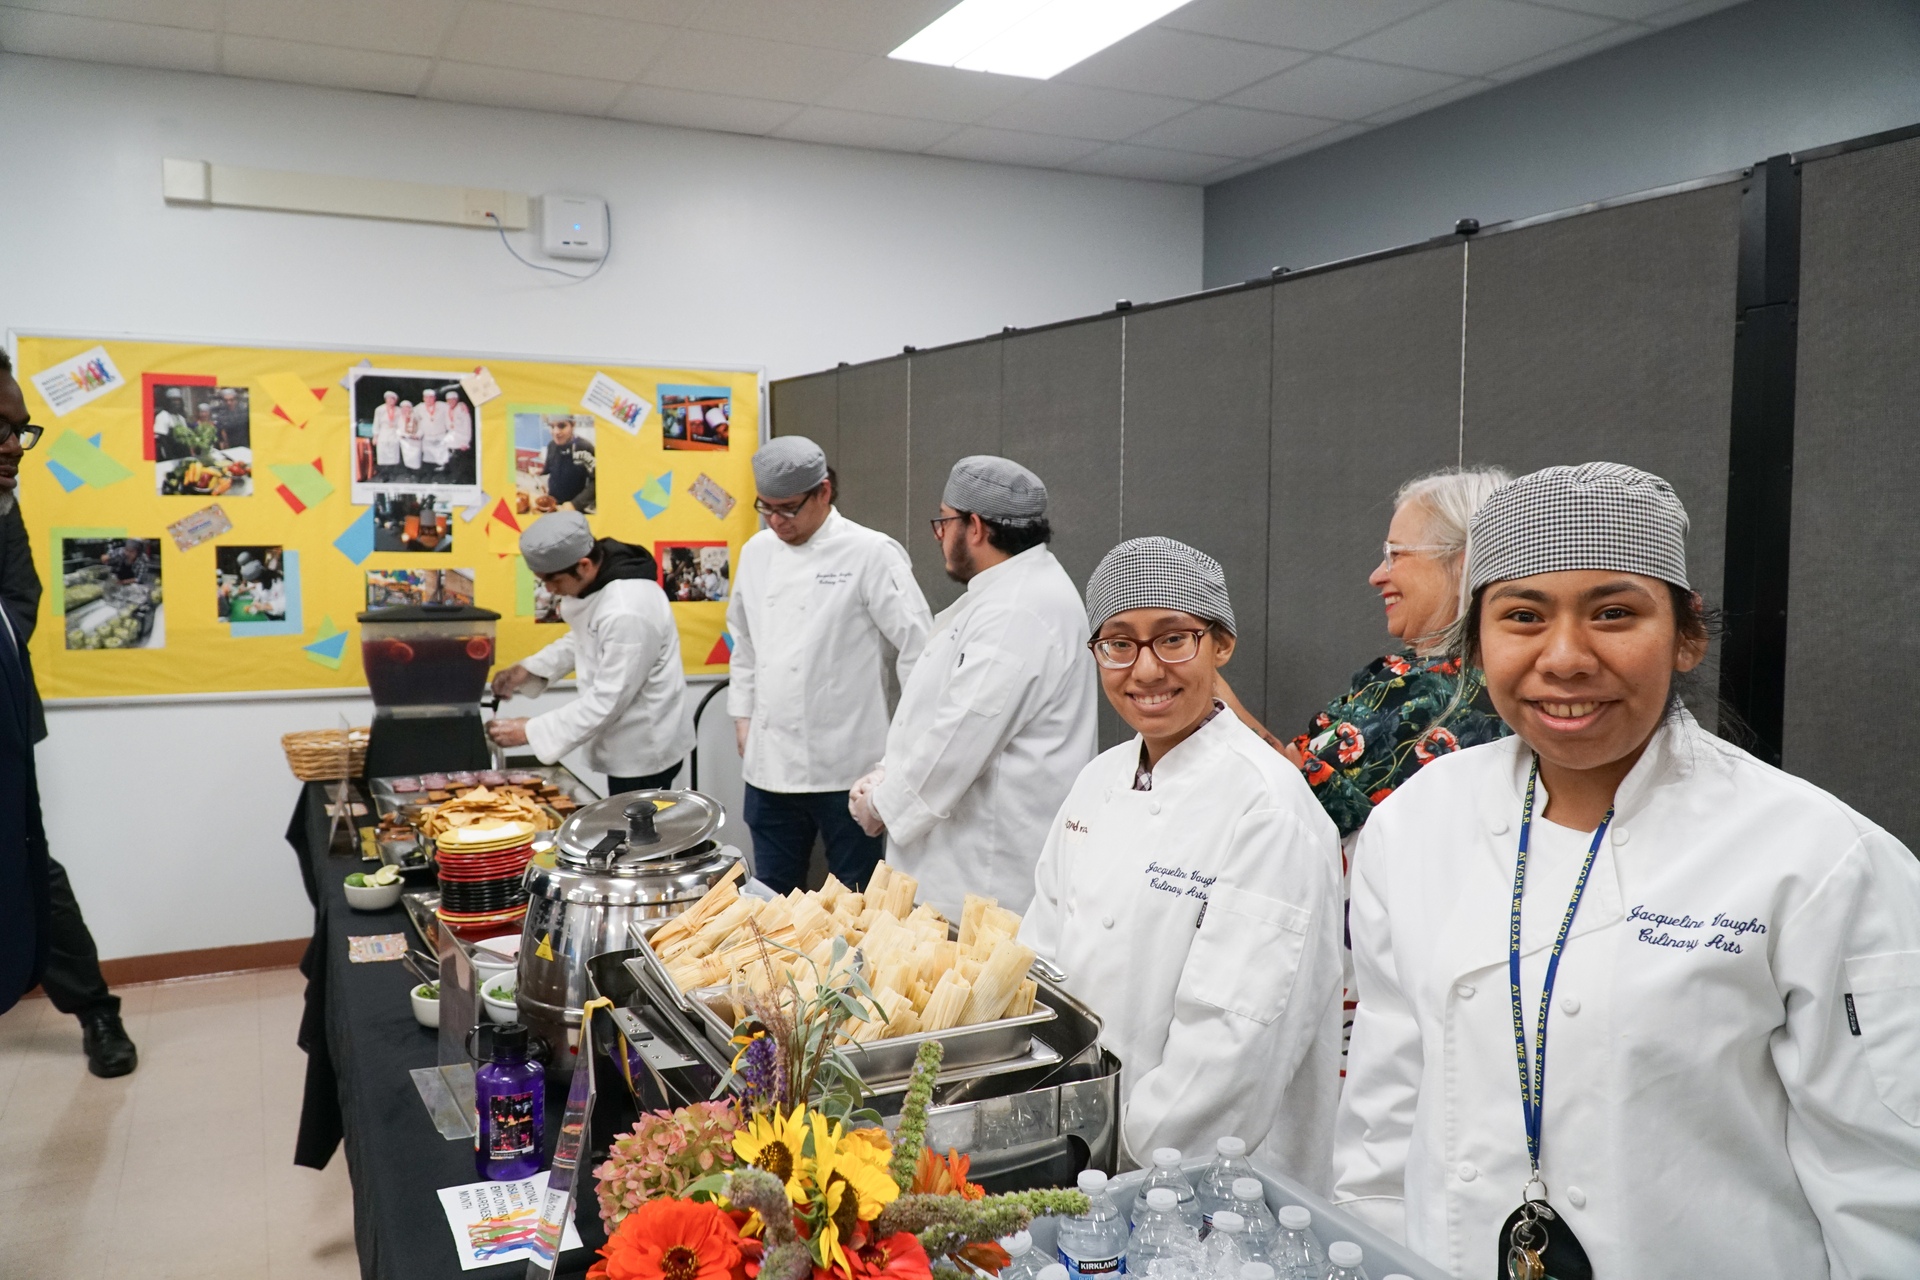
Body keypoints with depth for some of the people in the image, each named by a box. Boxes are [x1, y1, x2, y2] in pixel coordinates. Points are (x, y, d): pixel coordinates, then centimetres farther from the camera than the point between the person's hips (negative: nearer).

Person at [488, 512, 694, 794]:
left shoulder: (628, 613, -31)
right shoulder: (595, 580, -1)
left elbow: (606, 701, -26)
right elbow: (582, 638, 17)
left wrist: (531, 732, -20)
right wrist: (530, 668, 2)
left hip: (644, 753, -9)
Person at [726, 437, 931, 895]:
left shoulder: (871, 554, -11)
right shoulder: (757, 551, 8)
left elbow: (918, 648, -9)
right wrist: (742, 715, 16)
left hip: (845, 765, -5)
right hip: (770, 763, 6)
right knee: (774, 895, 15)